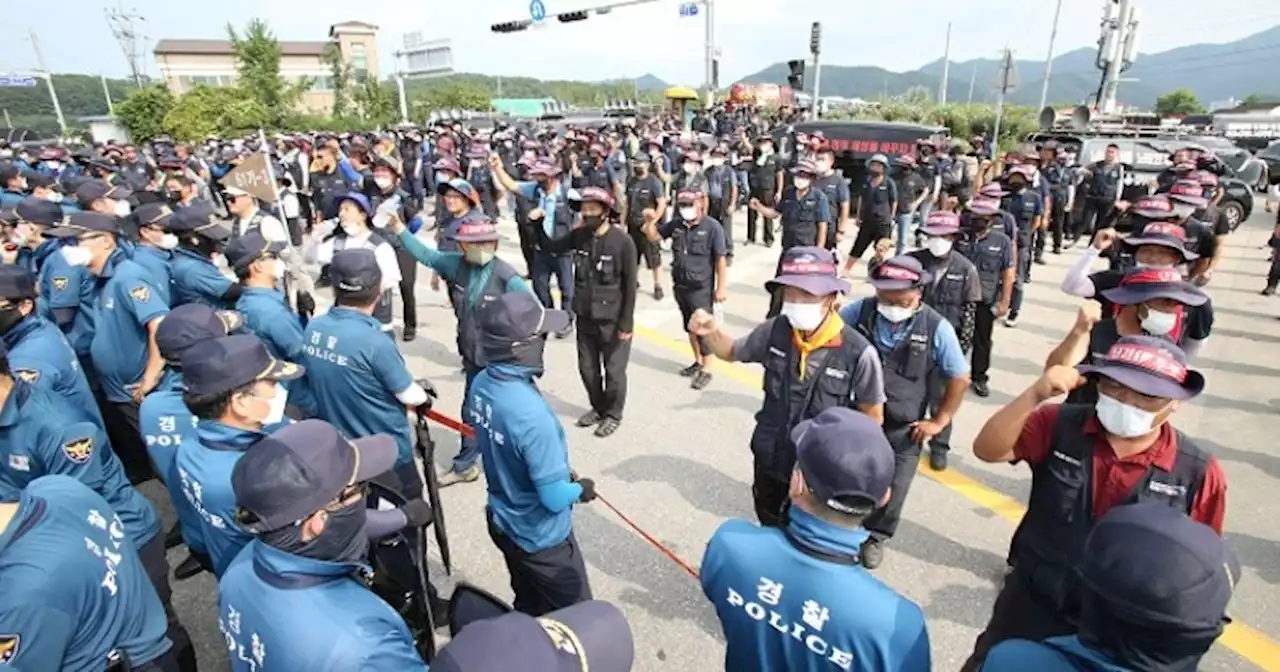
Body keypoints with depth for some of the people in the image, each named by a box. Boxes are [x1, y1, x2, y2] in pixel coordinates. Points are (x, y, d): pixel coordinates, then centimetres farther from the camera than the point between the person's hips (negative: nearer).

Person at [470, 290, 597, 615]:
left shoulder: (481, 384, -11)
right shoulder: (531, 413, -37)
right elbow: (554, 498, -28)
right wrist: (580, 489, -6)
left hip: (503, 522, 8)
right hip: (541, 538, -7)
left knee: (528, 609, 29)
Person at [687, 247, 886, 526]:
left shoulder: (859, 352, -27)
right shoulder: (774, 331, -16)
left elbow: (873, 416, -12)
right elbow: (732, 352, 3)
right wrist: (710, 332, -17)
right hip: (769, 457, 4)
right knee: (767, 524, 31)